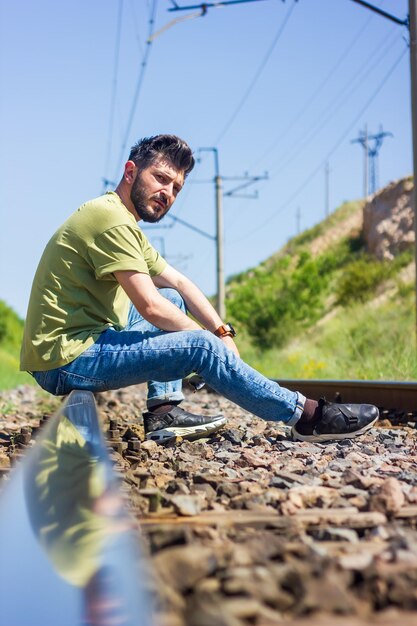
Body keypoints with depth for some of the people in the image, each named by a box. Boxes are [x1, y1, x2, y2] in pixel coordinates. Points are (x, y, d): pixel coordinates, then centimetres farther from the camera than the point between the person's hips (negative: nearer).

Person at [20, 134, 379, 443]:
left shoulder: (126, 225, 18)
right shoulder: (110, 216, -15)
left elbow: (180, 283, 18)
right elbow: (149, 306, -19)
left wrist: (222, 331, 4)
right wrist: (213, 338, -6)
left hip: (86, 338, 10)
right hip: (65, 360, -10)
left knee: (173, 302, 17)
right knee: (202, 346, -18)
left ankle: (163, 412, 6)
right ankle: (306, 416, -8)